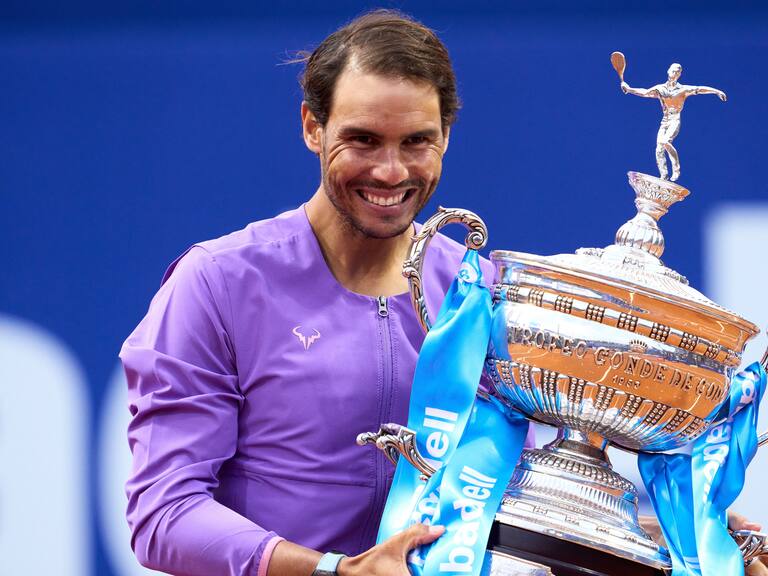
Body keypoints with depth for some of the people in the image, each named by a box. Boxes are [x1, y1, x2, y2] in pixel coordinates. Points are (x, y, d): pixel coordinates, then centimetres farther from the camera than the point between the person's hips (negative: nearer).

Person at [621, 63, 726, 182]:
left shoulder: (683, 89, 1)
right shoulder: (660, 89, 11)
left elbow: (699, 89, -8)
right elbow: (645, 92, 5)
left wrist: (717, 91, -18)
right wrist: (629, 89, -8)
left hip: (675, 121, -4)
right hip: (664, 121, 4)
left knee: (665, 141, -28)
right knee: (659, 150, -7)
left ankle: (676, 170, -17)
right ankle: (663, 177, 0)